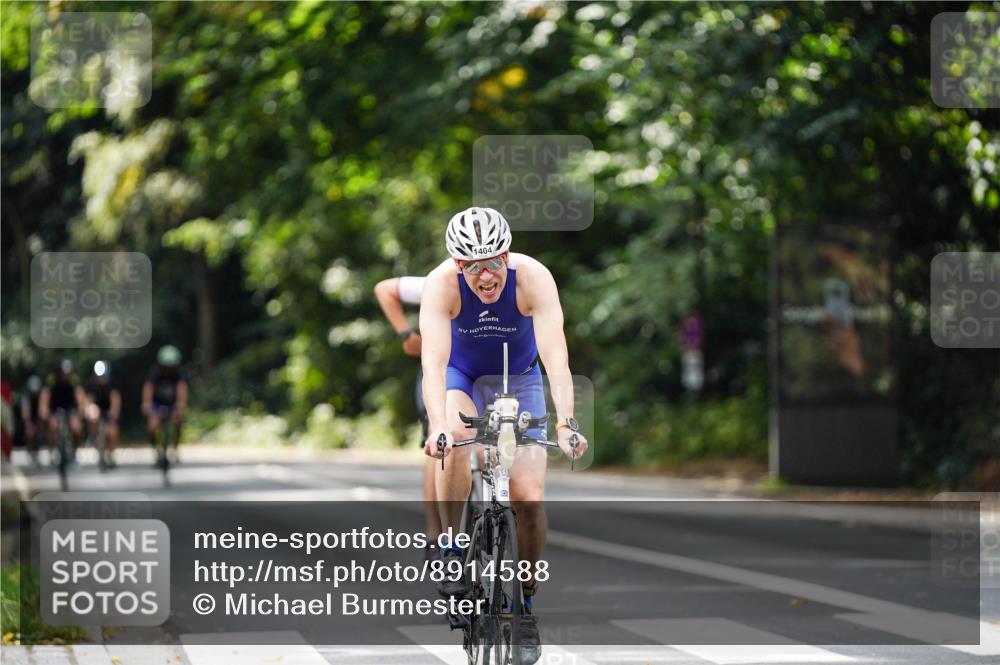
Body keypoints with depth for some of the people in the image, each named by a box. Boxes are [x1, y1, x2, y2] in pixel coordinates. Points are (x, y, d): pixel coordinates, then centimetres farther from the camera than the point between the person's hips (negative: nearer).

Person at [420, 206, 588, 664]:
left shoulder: (533, 278, -31)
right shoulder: (442, 284, -30)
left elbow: (556, 356, -39)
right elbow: (433, 360, -40)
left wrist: (566, 423, -53)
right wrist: (437, 425, -56)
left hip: (518, 378, 0)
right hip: (460, 375, 0)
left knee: (528, 498, -13)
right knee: (456, 439, -35)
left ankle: (525, 604, 7)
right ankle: (452, 550, -15)